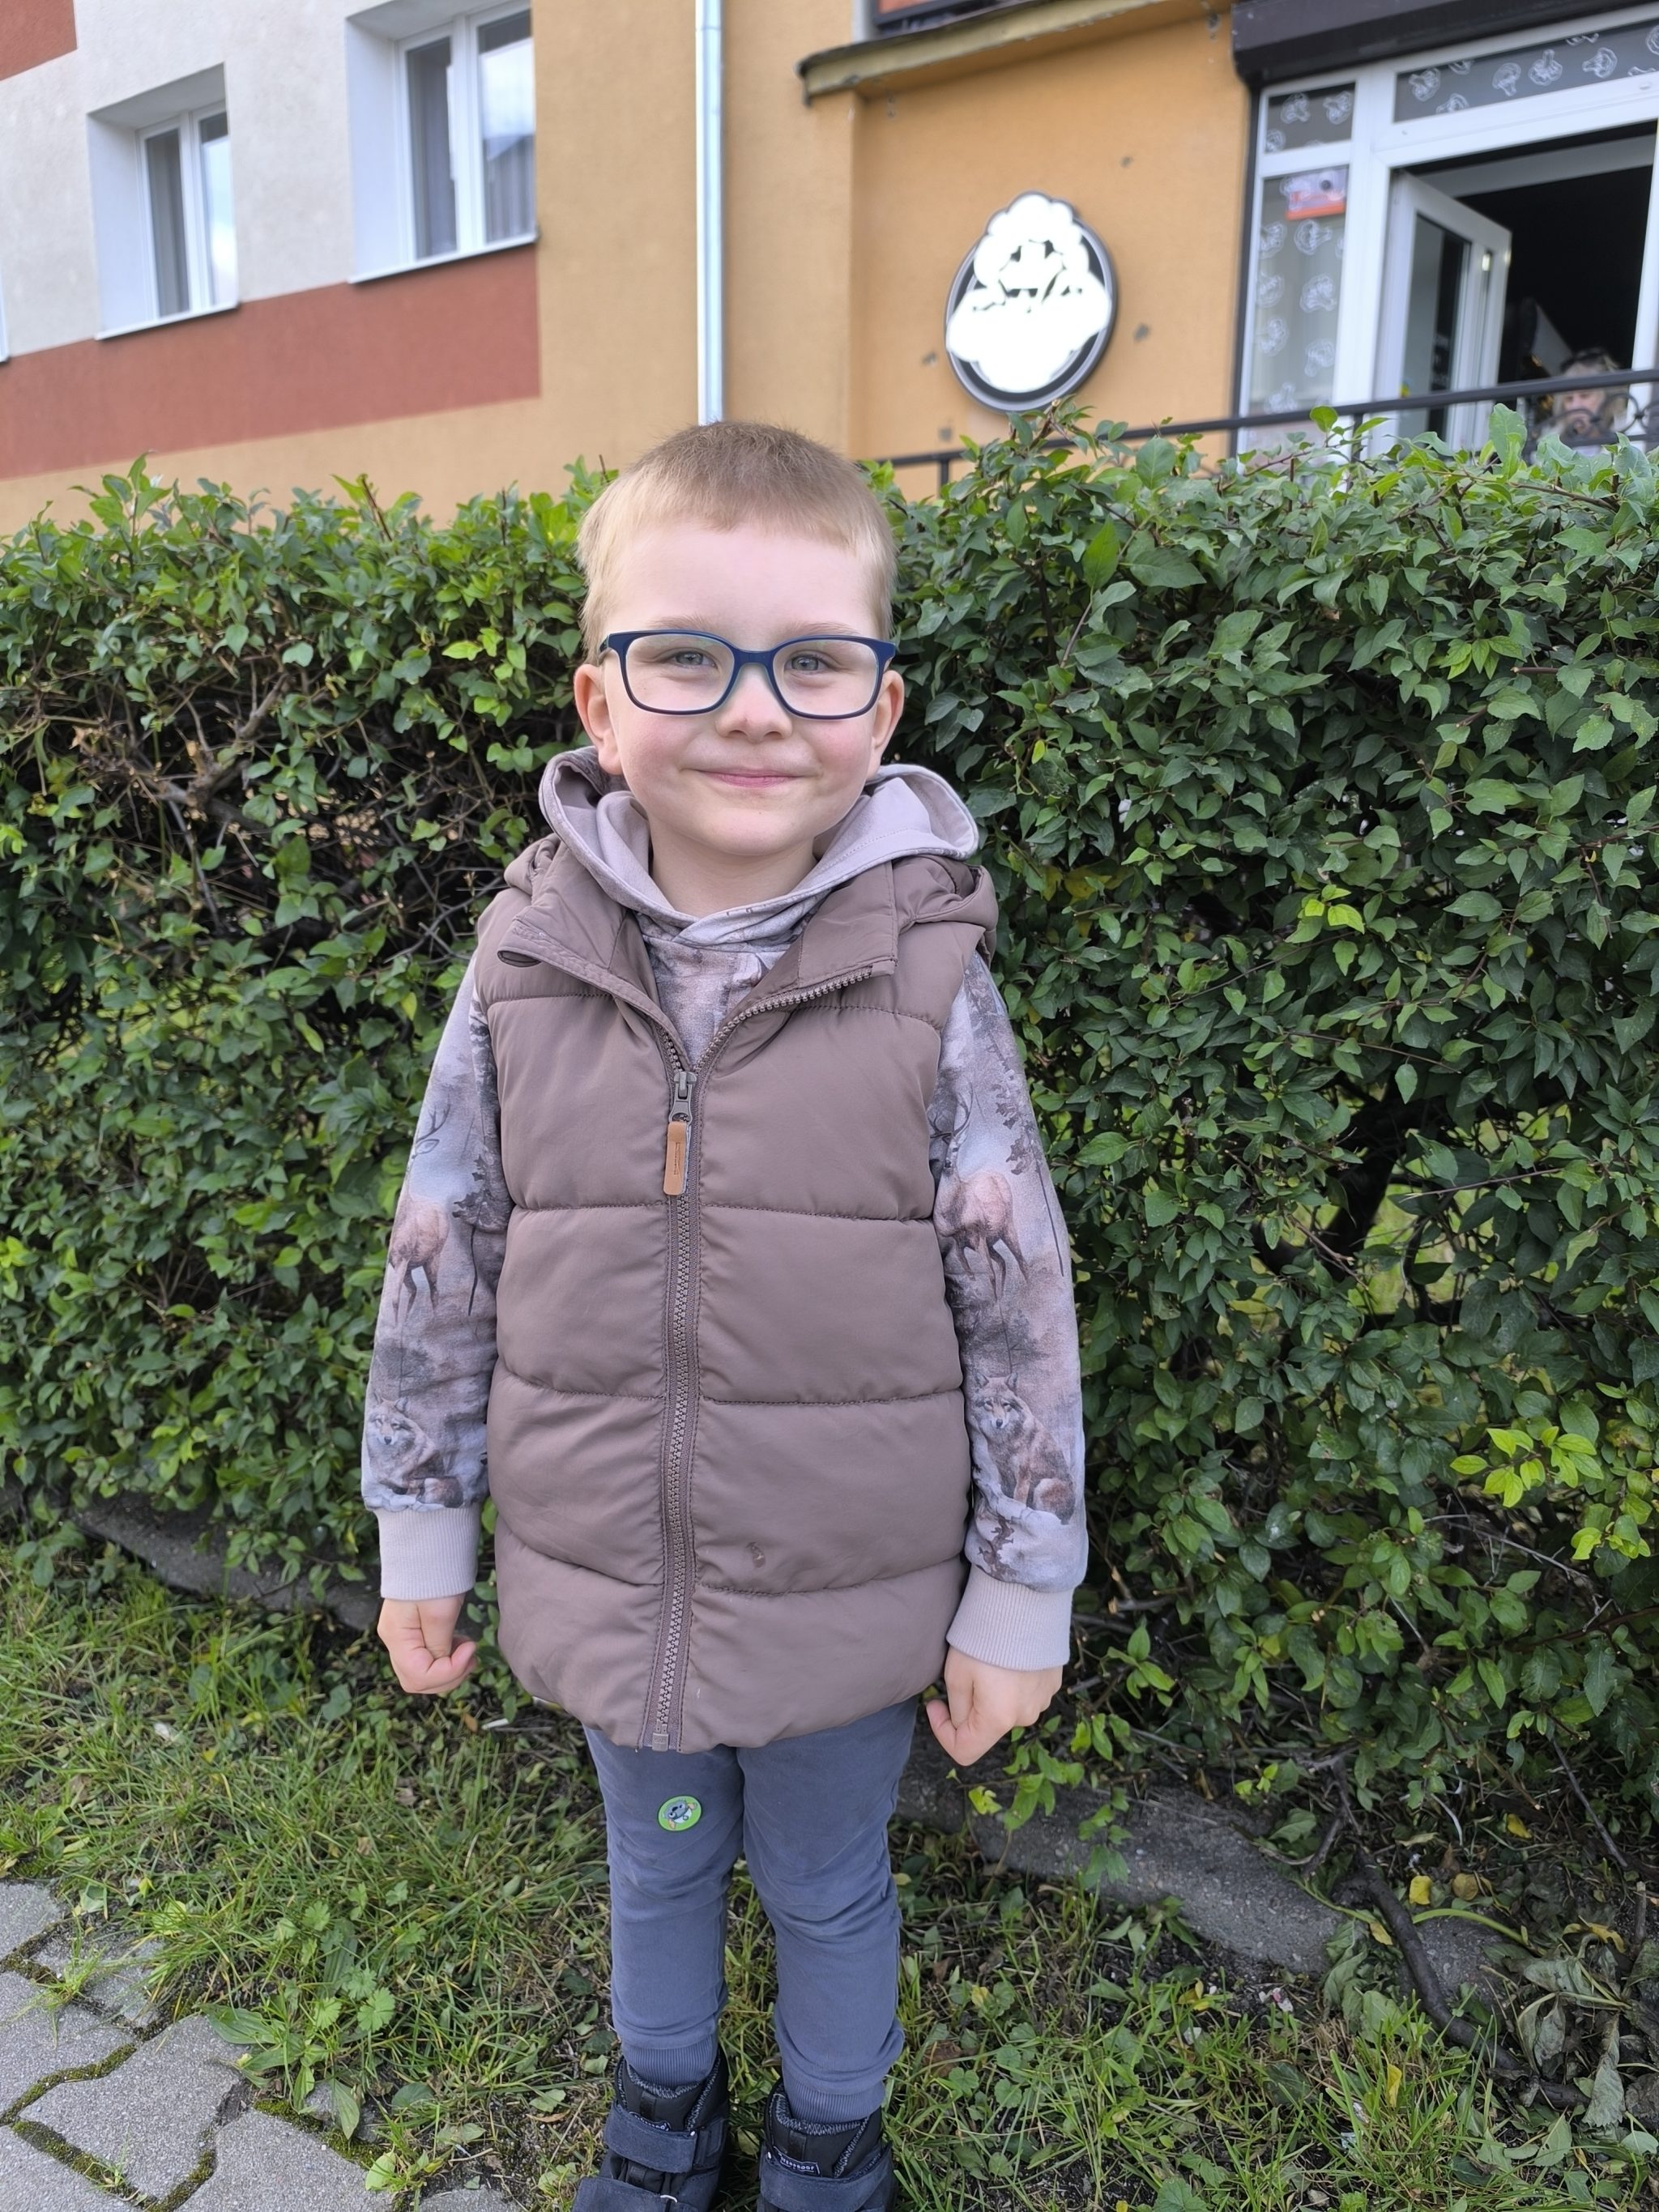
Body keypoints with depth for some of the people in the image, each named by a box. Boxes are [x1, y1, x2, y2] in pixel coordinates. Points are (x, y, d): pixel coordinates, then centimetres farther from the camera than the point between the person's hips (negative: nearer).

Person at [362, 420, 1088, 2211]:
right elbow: (440, 1270, -1)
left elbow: (1020, 1311, -10)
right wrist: (419, 1530, 6)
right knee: (653, 1862, 27)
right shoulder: (524, 972, -10)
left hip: (849, 1596, -2)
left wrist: (1020, 1597, -6)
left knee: (829, 1883, 23)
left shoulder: (928, 983, -16)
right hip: (603, 1580, 2)